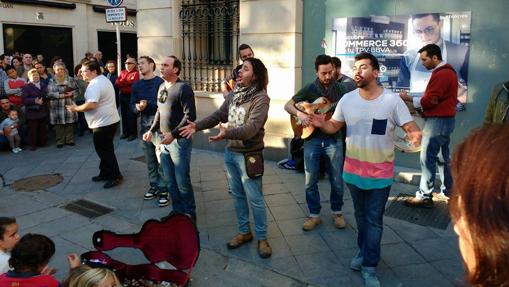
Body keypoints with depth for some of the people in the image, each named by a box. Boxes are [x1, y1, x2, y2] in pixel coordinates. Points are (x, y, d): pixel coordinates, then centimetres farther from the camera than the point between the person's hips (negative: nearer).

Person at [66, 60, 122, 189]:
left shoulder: (95, 84, -20)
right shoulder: (103, 80, 14)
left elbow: (91, 105, -30)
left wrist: (75, 108, -15)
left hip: (104, 122, -11)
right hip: (109, 120, 11)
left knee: (105, 151, -2)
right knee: (104, 149, 18)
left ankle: (115, 176, 6)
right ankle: (105, 173, 27)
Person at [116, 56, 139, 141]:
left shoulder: (136, 73, -5)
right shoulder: (122, 72, 12)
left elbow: (132, 82, -18)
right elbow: (117, 83, 3)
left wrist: (122, 83, -6)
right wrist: (127, 83, -13)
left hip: (131, 96, -6)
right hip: (123, 95, 6)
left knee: (131, 115, -4)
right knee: (124, 114, 11)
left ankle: (133, 134, 4)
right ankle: (125, 132, 21)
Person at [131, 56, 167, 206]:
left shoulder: (160, 83, -8)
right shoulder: (137, 85, 12)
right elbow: (132, 105, 12)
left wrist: (148, 104, -18)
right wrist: (137, 107, -10)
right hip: (144, 125, 6)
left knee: (161, 158, -5)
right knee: (149, 159, 13)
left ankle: (163, 189, 2)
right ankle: (154, 185, 24)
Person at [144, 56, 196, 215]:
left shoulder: (183, 88, -13)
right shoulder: (162, 87, 11)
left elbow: (190, 116, -18)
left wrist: (173, 134, -22)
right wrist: (152, 130, 12)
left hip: (179, 140, -7)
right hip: (164, 140, 7)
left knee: (182, 181, -1)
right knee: (170, 180, 14)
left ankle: (189, 215, 15)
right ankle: (178, 211, 28)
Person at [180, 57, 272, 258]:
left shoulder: (261, 98, -17)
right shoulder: (234, 94, 6)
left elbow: (252, 127, -27)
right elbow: (219, 115, 13)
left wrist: (227, 133, -39)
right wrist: (197, 126, 3)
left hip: (249, 155, -7)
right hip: (230, 152, 7)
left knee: (254, 199, 2)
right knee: (237, 195, 17)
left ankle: (262, 238, 18)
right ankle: (244, 232, 32)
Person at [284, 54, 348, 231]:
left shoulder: (340, 89, 2)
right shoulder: (309, 89, 1)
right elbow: (287, 105, 1)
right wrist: (300, 114, -17)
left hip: (333, 139, 0)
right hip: (312, 139, 0)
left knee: (337, 181, 6)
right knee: (310, 181, 5)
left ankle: (337, 212, 27)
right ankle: (314, 215, 20)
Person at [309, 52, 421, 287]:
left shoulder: (392, 100, -14)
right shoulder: (347, 99, -3)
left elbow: (410, 127, -13)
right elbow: (334, 126, 5)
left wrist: (414, 136, -37)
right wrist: (321, 124, -18)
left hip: (380, 173, -3)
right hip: (353, 170, 4)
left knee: (374, 220, 6)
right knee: (360, 215, 22)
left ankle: (369, 267, 20)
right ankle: (364, 251, 44)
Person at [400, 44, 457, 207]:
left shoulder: (441, 74, -18)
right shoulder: (447, 71, 16)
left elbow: (430, 101, -20)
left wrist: (408, 99, -11)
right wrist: (417, 105, 4)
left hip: (438, 121, -11)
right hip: (445, 119, 11)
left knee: (427, 159, -7)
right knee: (442, 157, 16)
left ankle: (424, 197, -3)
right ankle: (447, 191, 25)